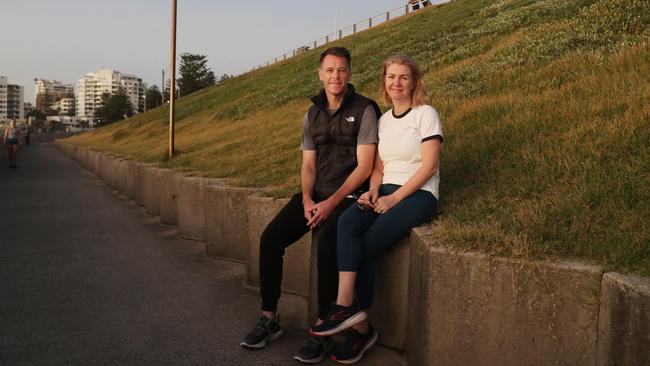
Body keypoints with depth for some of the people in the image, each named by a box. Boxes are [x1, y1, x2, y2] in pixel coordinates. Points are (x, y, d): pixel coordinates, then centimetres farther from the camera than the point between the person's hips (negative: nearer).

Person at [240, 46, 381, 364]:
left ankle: (322, 330, -18)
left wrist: (331, 203, -18)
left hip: (348, 196, -5)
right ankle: (269, 319, 1)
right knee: (270, 238, -12)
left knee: (325, 243, -32)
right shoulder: (312, 114, 12)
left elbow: (364, 166, -11)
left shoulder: (364, 109, -5)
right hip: (315, 195, 6)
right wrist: (307, 200, -10)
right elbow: (307, 165, 10)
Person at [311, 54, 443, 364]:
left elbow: (429, 166, -10)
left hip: (419, 194, -5)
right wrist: (372, 192, -5)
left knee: (367, 246, -23)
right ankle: (348, 306, -31)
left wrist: (393, 199, -16)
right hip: (386, 191, 5)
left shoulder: (426, 114, -2)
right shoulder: (383, 120, 17)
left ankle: (353, 317, -9)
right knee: (347, 222, -26)